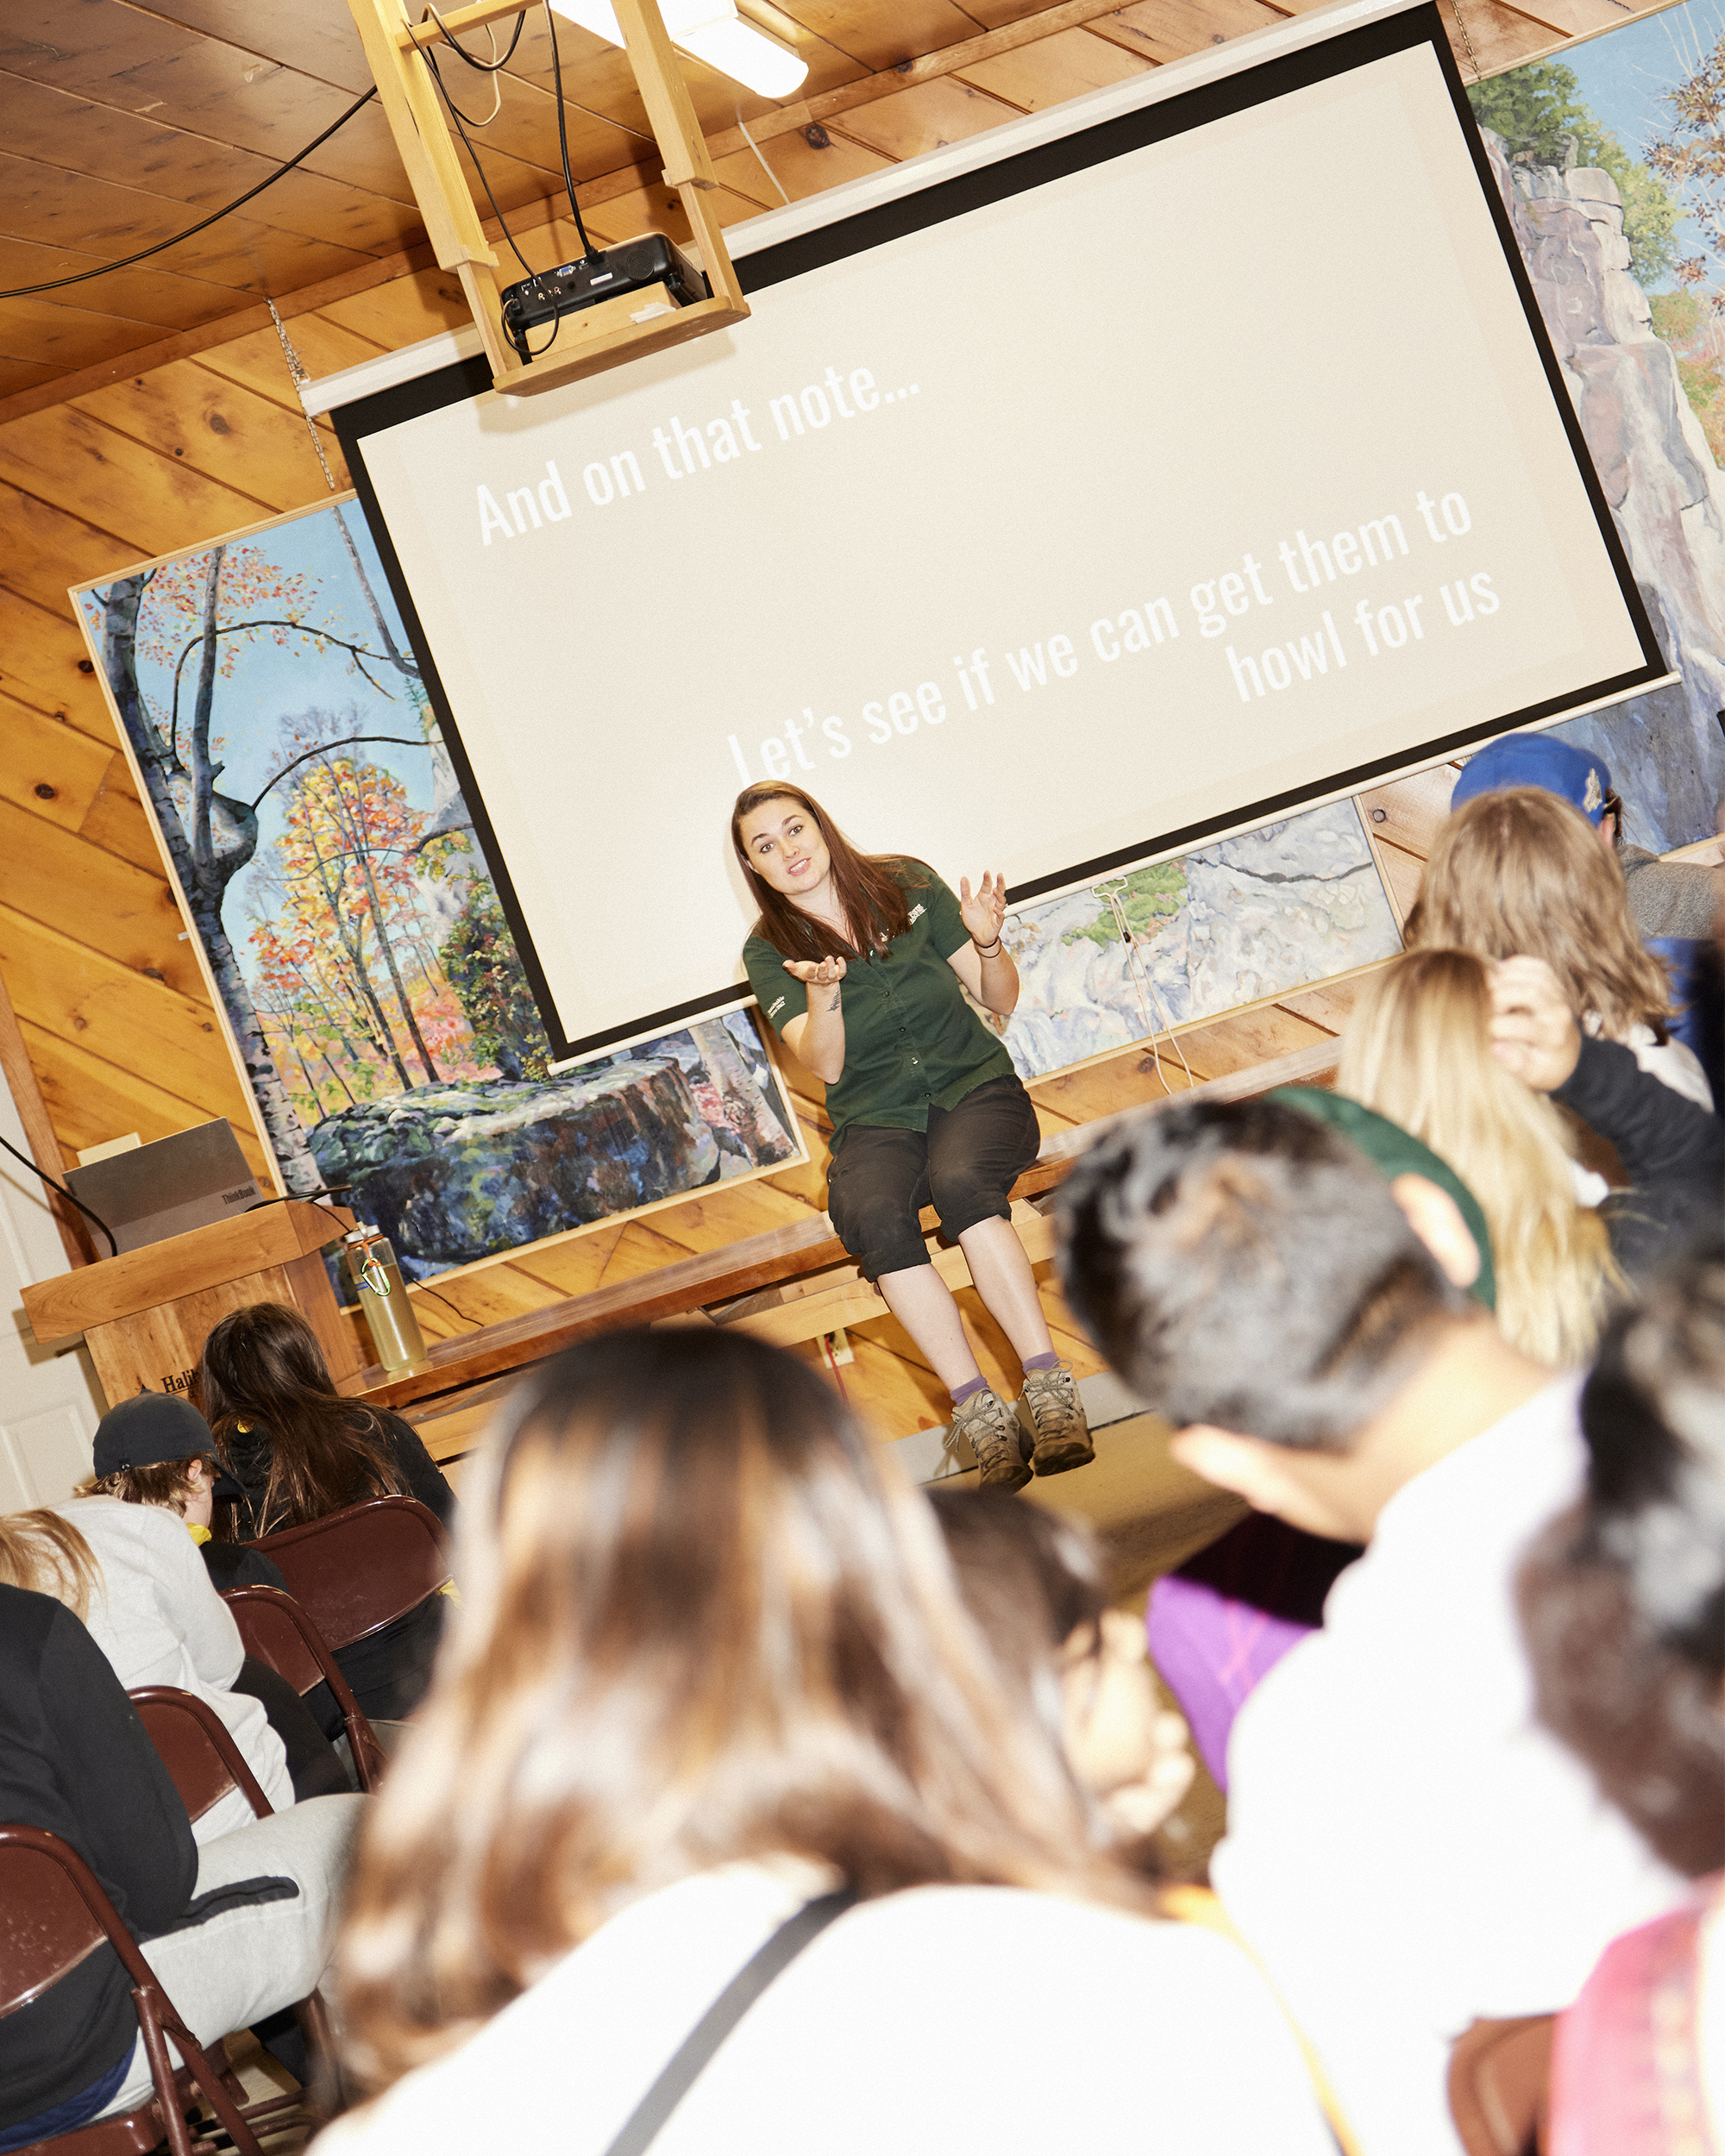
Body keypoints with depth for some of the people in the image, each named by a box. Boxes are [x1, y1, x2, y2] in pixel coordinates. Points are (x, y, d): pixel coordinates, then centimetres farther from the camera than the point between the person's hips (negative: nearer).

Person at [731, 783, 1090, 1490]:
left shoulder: (908, 885, 7)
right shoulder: (770, 952, 6)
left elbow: (1001, 1000, 9)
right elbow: (826, 1065, -6)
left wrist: (988, 942, -12)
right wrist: (822, 995, -25)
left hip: (973, 1087, 0)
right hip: (875, 1122, 1)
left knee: (959, 1181, -36)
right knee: (871, 1214, -35)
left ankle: (1050, 1389, -39)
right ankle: (980, 1414, -36)